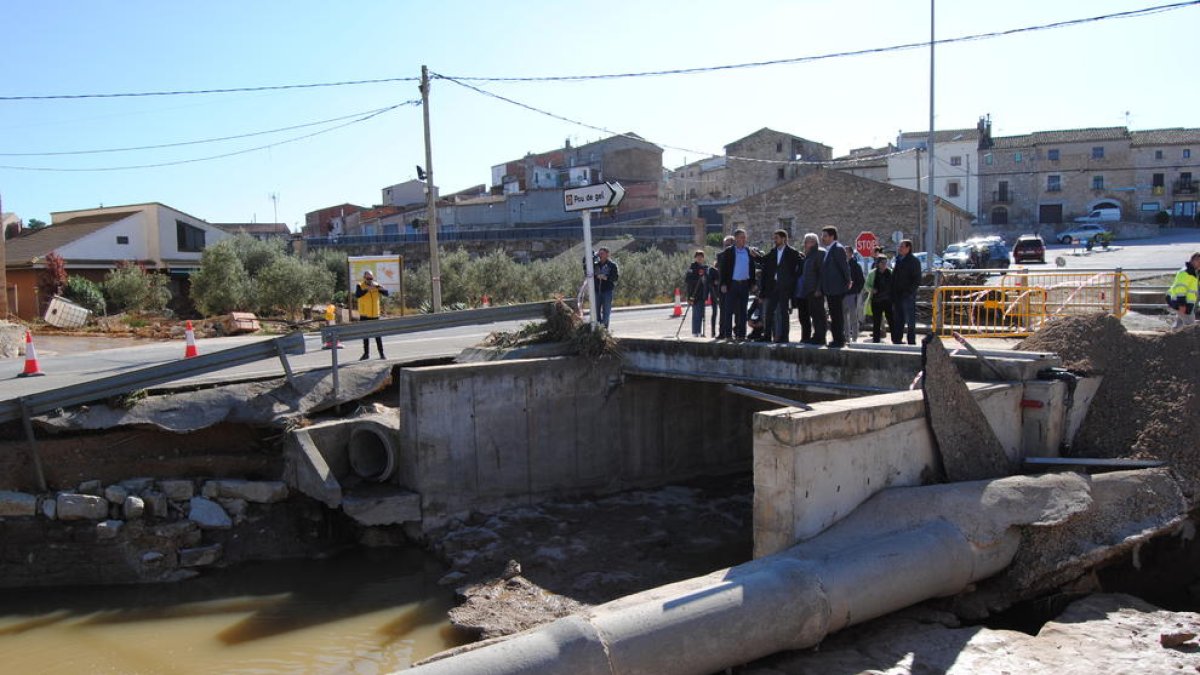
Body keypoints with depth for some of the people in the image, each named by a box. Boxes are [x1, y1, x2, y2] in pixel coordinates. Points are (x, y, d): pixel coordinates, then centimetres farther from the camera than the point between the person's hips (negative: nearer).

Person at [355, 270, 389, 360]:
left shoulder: (376, 285, 3)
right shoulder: (360, 285, -3)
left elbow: (386, 293, -8)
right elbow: (357, 295, -22)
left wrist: (380, 288, -26)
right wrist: (367, 289, -33)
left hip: (375, 315, 0)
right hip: (364, 315, 0)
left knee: (377, 334, 2)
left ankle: (381, 353, 8)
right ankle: (366, 353, 19)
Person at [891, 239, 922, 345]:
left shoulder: (914, 261, -5)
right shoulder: (898, 260, 16)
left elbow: (917, 279, -10)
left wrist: (910, 291, -19)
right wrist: (892, 294, 11)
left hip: (908, 295, -7)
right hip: (897, 295, 7)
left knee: (910, 320, -3)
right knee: (897, 320, 11)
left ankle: (911, 342, 0)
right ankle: (897, 341, 18)